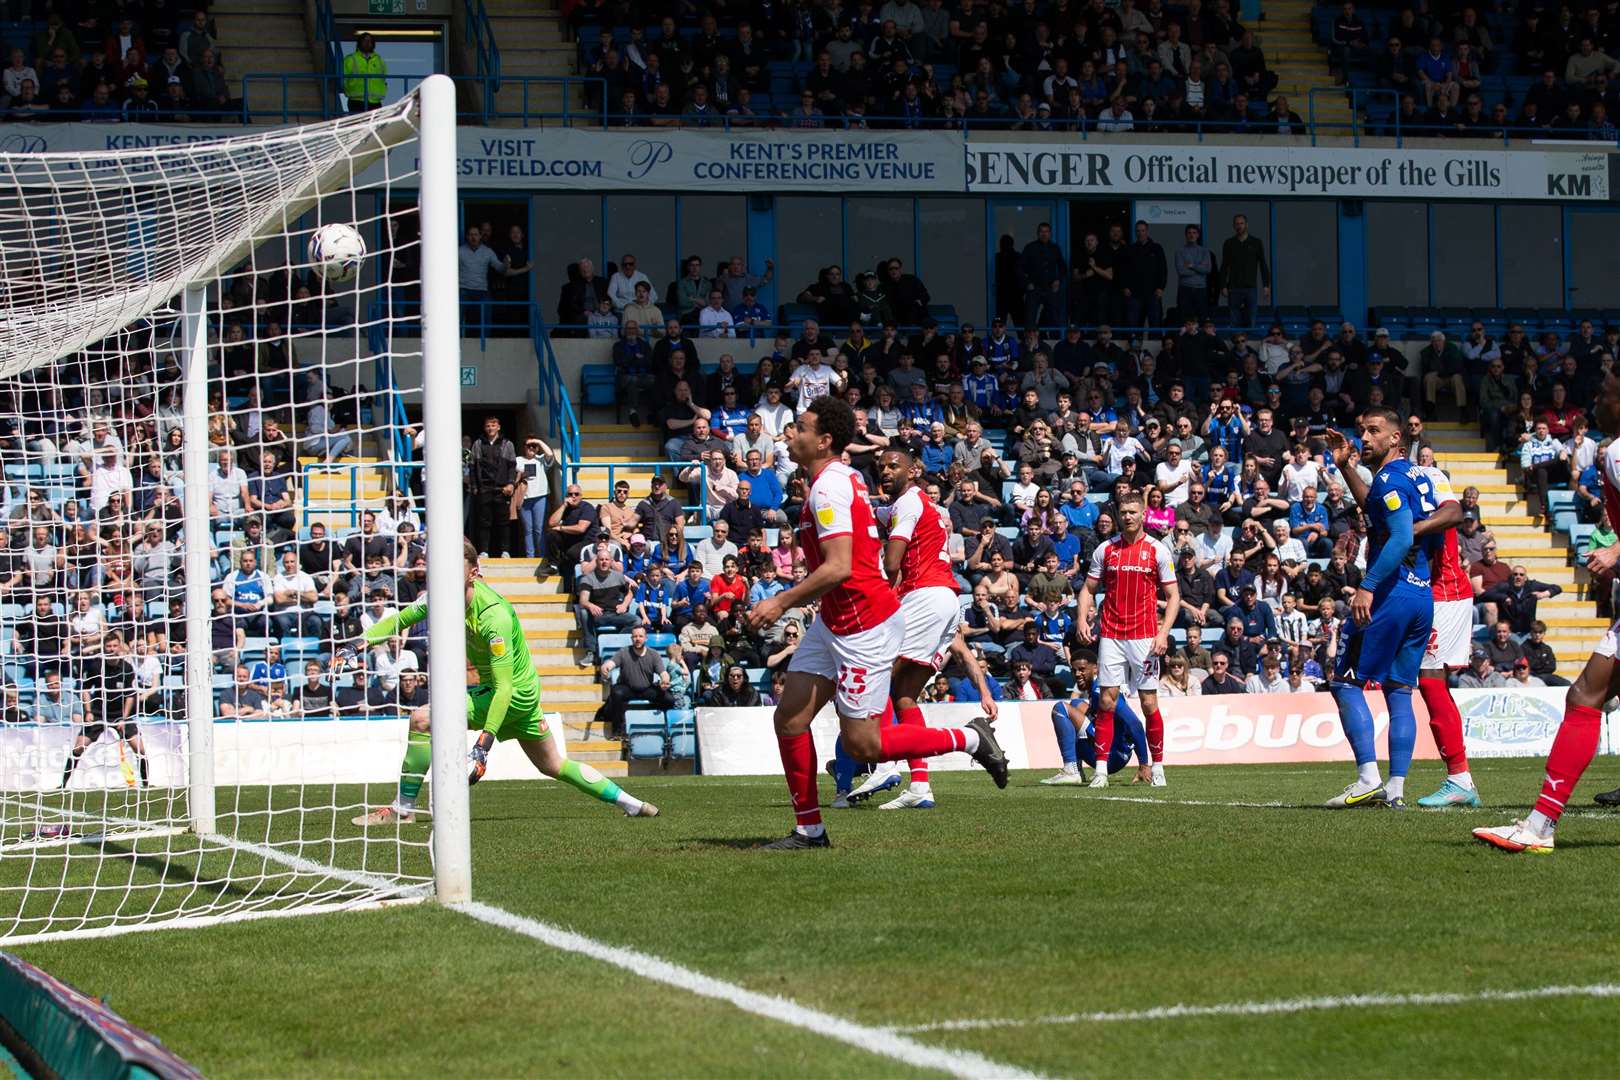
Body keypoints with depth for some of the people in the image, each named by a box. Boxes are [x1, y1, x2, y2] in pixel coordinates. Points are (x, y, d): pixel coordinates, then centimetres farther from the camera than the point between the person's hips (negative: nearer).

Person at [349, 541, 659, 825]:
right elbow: (399, 619, 1)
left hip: (516, 693, -9)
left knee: (421, 719, -17)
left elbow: (505, 687, -33)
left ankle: (402, 809, -9)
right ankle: (629, 803, 30)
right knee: (553, 765, 20)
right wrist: (357, 645, -15)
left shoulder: (494, 615, -31)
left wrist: (485, 742, -39)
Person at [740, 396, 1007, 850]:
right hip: (834, 622, 10)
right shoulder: (843, 478, 12)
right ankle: (809, 829, 11)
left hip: (864, 626, -10)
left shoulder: (828, 488, -20)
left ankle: (970, 739, 9)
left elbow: (838, 569, -28)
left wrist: (781, 602, -21)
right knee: (789, 719, 5)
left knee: (861, 744, -5)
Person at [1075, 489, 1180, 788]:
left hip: (1145, 636, -2)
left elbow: (1173, 596, 1)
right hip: (1111, 636, 2)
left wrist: (1163, 632, -11)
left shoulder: (1157, 550, 0)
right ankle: (1101, 771, -1)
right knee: (1106, 701, -3)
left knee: (1149, 703, -1)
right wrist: (1082, 619, -4)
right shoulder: (1105, 549, 7)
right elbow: (1089, 588, 13)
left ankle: (1157, 767, 11)